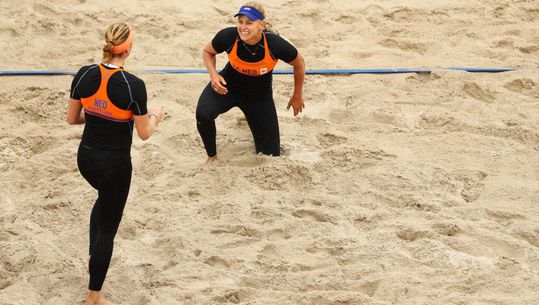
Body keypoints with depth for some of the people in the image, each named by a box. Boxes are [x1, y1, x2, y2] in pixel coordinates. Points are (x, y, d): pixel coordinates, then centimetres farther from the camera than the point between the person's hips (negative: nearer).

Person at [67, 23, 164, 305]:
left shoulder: (84, 75, -10)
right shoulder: (133, 85, -23)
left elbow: (72, 118, 2)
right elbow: (144, 133, -13)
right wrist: (155, 116, 7)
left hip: (86, 158, 5)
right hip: (115, 165, -5)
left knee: (105, 198, 36)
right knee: (108, 227, 10)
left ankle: (93, 259, 38)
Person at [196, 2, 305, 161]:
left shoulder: (275, 45, -32)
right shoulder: (228, 37, -29)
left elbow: (299, 63, -9)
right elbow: (207, 52, -5)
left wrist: (297, 97, 4)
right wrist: (214, 75, -24)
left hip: (259, 96, 0)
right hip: (227, 86, 0)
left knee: (270, 154, 4)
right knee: (203, 114, -33)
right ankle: (212, 156, -4)